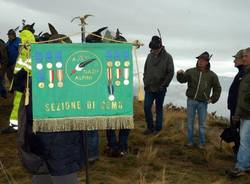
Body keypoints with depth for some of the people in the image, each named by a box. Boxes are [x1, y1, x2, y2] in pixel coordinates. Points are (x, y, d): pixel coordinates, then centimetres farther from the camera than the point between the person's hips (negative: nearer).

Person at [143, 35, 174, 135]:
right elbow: (145, 70, 14)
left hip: (160, 89, -3)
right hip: (149, 88, 4)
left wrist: (163, 85, -12)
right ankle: (150, 127, 16)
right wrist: (145, 82, 5)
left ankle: (158, 128, 20)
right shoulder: (150, 56, 4)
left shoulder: (167, 57, -8)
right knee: (147, 107, 0)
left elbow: (170, 73, -9)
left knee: (159, 109, 8)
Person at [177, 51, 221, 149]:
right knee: (190, 122, 10)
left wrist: (213, 99, 3)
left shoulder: (211, 75, -3)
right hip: (191, 101, 1)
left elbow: (217, 88, 8)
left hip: (203, 103, -1)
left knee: (202, 124, 9)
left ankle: (202, 143, 21)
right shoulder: (191, 71, -4)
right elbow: (182, 80, -13)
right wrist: (180, 74, -33)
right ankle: (190, 141, 23)